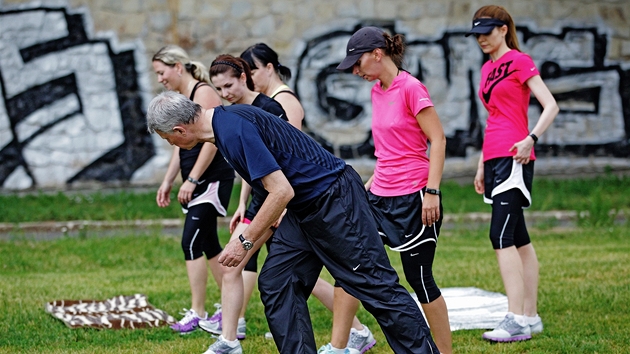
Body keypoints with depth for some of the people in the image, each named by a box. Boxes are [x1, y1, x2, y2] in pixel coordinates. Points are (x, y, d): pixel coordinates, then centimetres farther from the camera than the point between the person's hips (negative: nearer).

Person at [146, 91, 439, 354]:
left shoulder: (233, 130, -23)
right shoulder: (223, 122, 9)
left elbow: (281, 191, -25)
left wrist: (245, 242, -16)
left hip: (335, 199, -11)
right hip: (304, 209, 11)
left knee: (375, 285, -7)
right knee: (275, 284, 6)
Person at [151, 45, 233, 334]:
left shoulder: (203, 94, -13)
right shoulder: (181, 99, 15)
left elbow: (211, 141, -19)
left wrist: (192, 180, -20)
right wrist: (168, 181, 18)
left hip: (213, 178, -10)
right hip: (195, 182, 10)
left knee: (191, 243, -13)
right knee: (208, 245, 11)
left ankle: (197, 313, -9)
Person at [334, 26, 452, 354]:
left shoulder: (410, 88, -13)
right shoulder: (377, 91, 11)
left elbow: (438, 140, -15)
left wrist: (432, 191, -20)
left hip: (413, 198, -8)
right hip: (380, 196, 8)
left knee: (419, 277, -1)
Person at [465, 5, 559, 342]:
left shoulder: (519, 61, -6)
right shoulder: (487, 69, 18)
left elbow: (550, 105, -12)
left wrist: (532, 138, -26)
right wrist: (481, 165, 22)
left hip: (513, 157, -9)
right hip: (494, 159, 9)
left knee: (501, 235, -16)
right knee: (519, 239, 9)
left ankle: (516, 320, -19)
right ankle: (530, 316, 11)